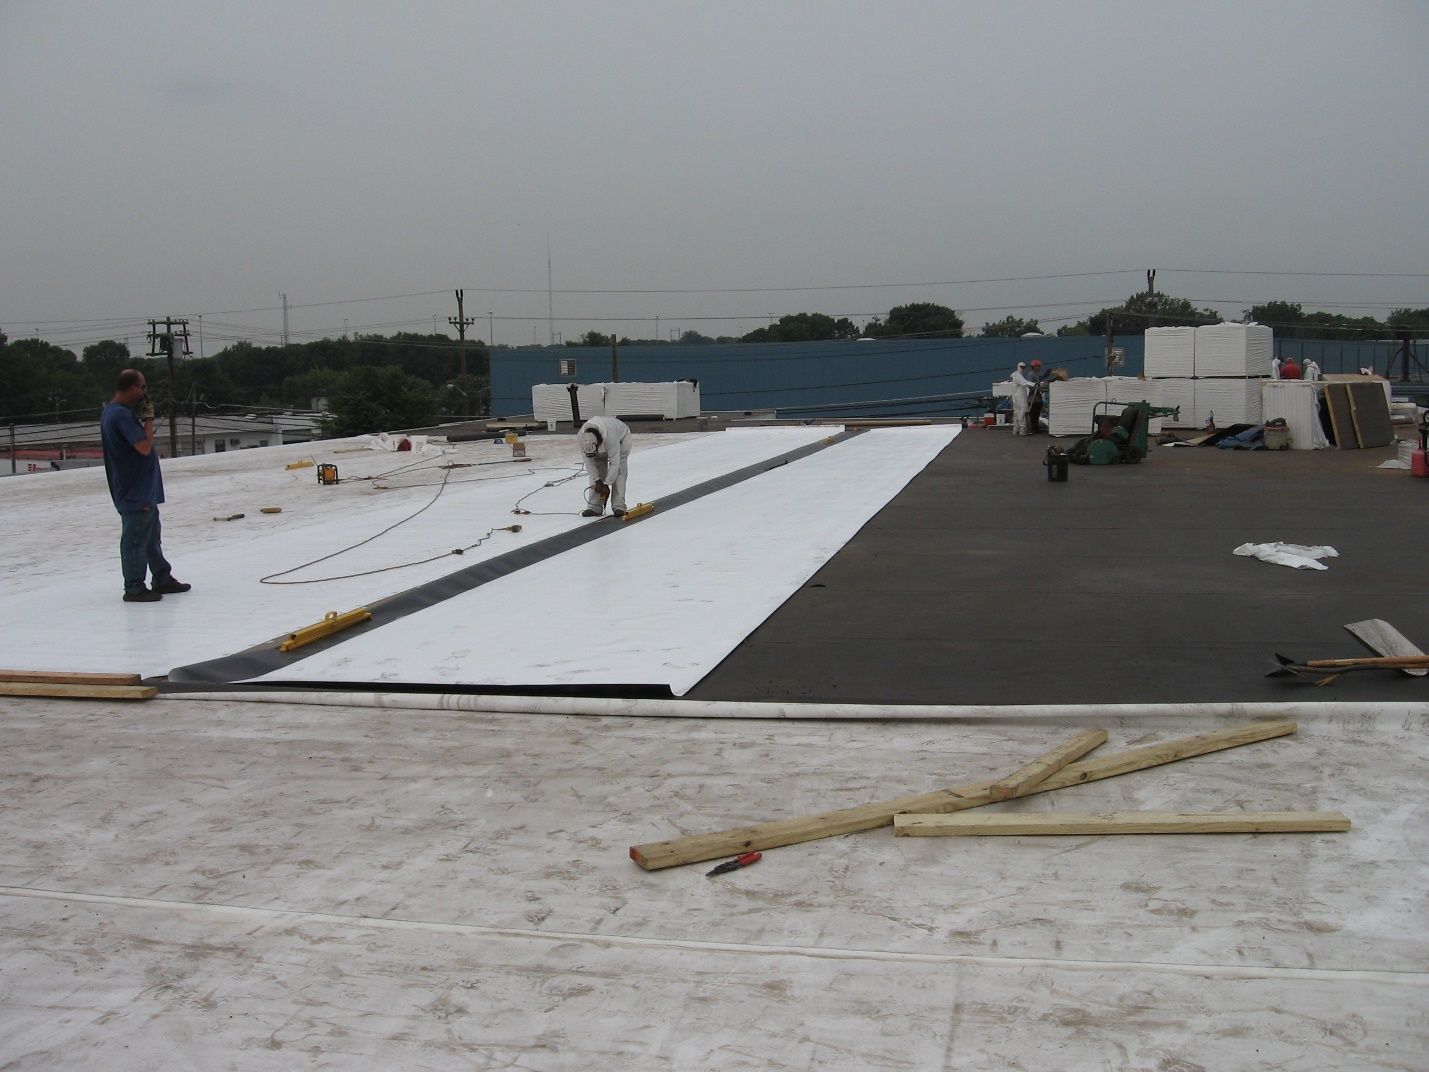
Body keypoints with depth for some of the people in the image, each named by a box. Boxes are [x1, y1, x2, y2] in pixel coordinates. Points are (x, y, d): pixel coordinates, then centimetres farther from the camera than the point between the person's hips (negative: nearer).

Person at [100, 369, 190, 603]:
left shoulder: (112, 410, 11)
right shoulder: (122, 414, -21)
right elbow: (144, 447, -23)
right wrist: (149, 418, -16)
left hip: (144, 489, 11)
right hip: (135, 491, -11)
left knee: (151, 534, 18)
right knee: (136, 538, -2)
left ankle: (162, 579, 29)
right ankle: (134, 588, 6)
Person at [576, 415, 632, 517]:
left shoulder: (610, 436, -47)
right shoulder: (580, 437, -33)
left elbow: (614, 463, -38)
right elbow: (588, 461, -21)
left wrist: (606, 484, -31)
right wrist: (597, 481, -20)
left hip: (621, 437, -4)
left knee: (618, 471, -17)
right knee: (597, 469, -8)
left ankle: (619, 506, -17)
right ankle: (594, 507, -5)